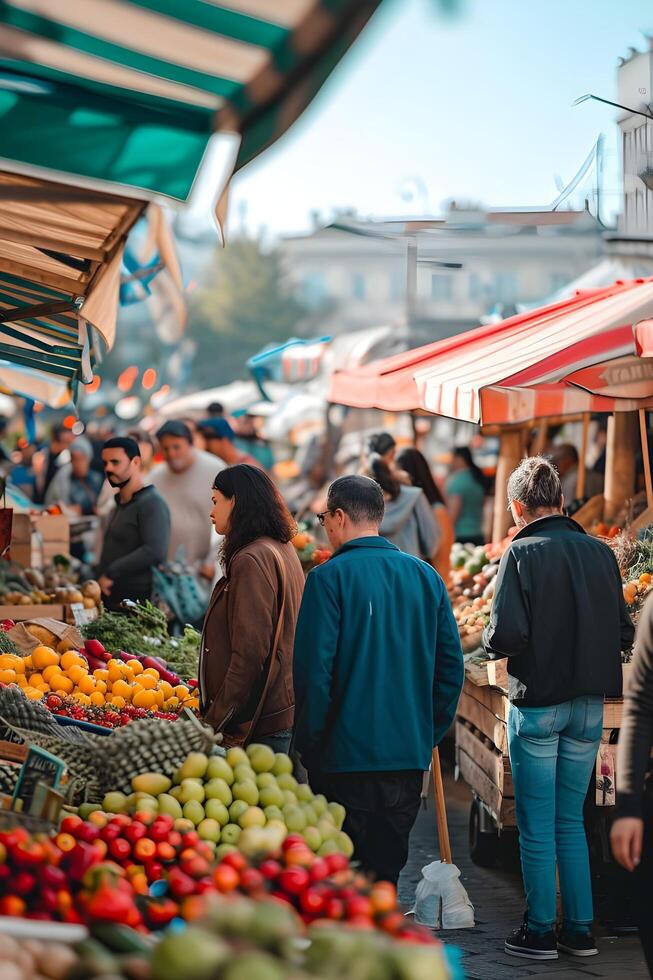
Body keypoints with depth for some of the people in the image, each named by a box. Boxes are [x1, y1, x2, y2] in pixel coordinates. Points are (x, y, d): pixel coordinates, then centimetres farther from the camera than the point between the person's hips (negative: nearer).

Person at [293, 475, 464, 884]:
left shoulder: (329, 578, -10)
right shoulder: (426, 576, 7)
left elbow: (313, 668, -14)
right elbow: (451, 663, 8)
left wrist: (308, 743, -3)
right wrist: (429, 735, 15)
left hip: (346, 754, -5)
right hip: (410, 755, 5)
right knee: (387, 869, 13)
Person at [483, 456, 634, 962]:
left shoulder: (523, 554, -13)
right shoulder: (601, 552, 1)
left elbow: (507, 636, -20)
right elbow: (625, 633, 4)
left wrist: (491, 640, 2)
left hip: (538, 704, -5)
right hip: (589, 706, 5)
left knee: (537, 826, 6)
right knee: (571, 821, 16)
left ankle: (539, 931, 12)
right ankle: (580, 929, 19)